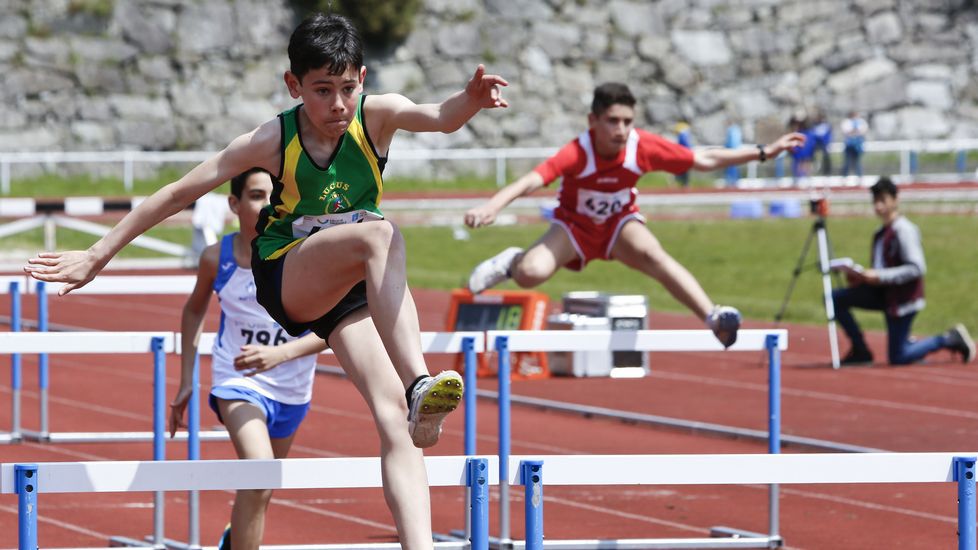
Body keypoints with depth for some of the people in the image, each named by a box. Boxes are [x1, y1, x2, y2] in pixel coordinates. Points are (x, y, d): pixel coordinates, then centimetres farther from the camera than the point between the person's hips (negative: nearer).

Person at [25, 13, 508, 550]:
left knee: (394, 418, -18)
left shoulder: (376, 116, -11)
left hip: (354, 289, 3)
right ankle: (419, 385, -49)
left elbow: (439, 117, -32)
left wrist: (471, 99, -56)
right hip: (287, 279, -3)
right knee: (378, 232, -35)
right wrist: (98, 255, -9)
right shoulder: (273, 141, -15)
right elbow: (178, 193, -10)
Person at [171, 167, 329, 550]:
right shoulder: (217, 258, -11)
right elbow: (194, 310, 10)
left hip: (291, 389, 2)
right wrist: (186, 382, 9)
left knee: (258, 490, 23)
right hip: (237, 380, -2)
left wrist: (280, 353, -33)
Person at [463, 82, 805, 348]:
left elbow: (703, 160, -11)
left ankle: (713, 318, -38)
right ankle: (511, 262, 14)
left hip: (620, 223, 1)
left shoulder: (643, 147, -21)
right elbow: (532, 181, -44)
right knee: (531, 273, -26)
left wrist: (763, 153, -12)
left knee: (651, 254, -32)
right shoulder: (578, 153, -31)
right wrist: (491, 208, -61)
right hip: (574, 226, -1)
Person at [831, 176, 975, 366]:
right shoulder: (880, 233, 11)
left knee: (898, 358, -5)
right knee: (836, 298, -5)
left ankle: (949, 340, 10)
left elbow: (916, 268, -23)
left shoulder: (904, 230, -16)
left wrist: (879, 276, -26)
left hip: (903, 297, -8)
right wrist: (862, 276, 0)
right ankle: (860, 351, 3)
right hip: (883, 293, 8)